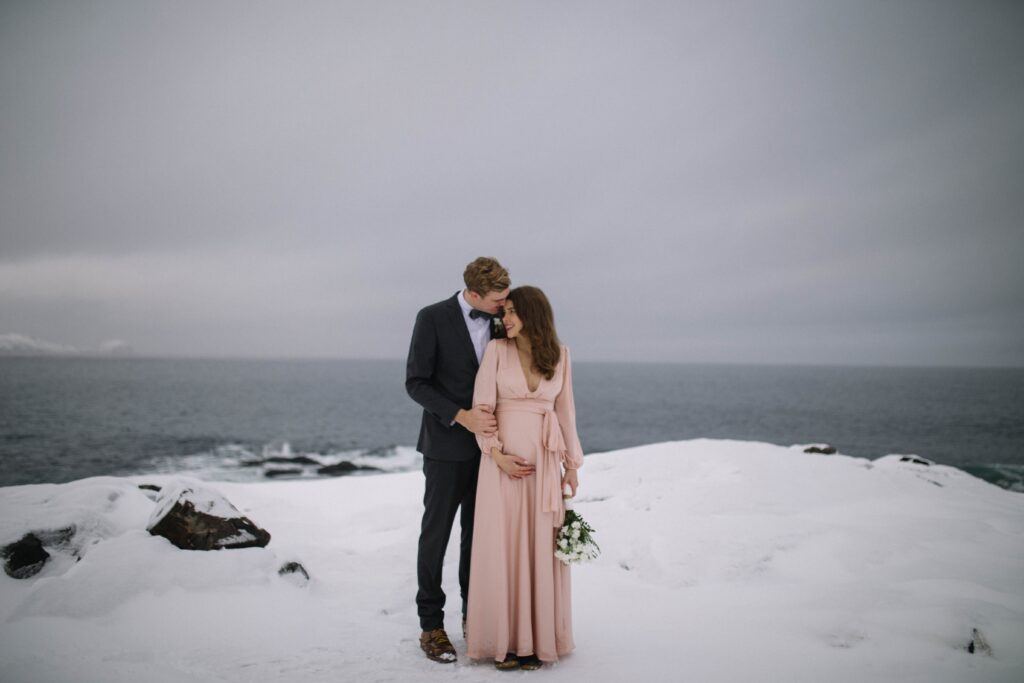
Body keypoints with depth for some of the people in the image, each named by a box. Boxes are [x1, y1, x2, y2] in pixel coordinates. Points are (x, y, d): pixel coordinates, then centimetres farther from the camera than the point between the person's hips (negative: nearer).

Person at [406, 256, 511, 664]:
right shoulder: (433, 318, -11)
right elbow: (416, 382, -12)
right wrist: (461, 416, -23)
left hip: (487, 446, 4)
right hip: (447, 445, -4)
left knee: (478, 533, 11)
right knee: (436, 535, 5)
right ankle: (431, 625, 15)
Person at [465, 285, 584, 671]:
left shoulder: (559, 355, 5)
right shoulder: (497, 350, -1)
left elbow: (564, 409, 10)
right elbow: (482, 405, -4)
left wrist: (572, 463, 8)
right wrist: (497, 455, -14)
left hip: (544, 461, 2)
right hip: (503, 457, -1)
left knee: (541, 548, 5)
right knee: (501, 548, 0)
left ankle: (538, 636, 15)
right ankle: (505, 638, 11)